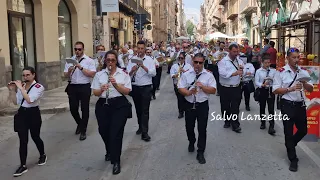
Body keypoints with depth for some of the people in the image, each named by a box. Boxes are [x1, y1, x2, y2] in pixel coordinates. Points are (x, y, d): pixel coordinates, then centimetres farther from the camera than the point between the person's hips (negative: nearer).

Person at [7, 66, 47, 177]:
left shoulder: (39, 87, -12)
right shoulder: (21, 86, 5)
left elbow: (29, 100, -26)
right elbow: (15, 102, 7)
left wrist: (20, 87, -22)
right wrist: (12, 90, -4)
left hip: (33, 114, -4)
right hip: (21, 114, 4)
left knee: (35, 137, 12)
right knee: (23, 141, 1)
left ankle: (42, 155, 40)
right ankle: (23, 166, 6)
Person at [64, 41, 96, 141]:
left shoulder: (89, 61, -3)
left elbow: (92, 74, -13)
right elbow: (65, 75, 7)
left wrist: (81, 67, -18)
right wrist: (69, 71, -14)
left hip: (85, 87, -3)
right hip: (72, 87, 3)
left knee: (84, 109, 4)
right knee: (73, 108, 6)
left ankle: (83, 131, 17)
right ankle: (80, 123, 35)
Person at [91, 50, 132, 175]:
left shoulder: (123, 73, 1)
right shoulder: (99, 74, 6)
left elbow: (127, 91, -4)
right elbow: (95, 93, 4)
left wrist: (116, 84, -18)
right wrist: (101, 89, -18)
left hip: (119, 105, -3)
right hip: (103, 105, 3)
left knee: (116, 132, -7)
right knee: (104, 131, 7)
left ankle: (116, 161, 1)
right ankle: (110, 152, 38)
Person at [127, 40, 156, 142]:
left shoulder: (150, 60, -1)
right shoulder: (132, 60, 5)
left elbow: (153, 73, -14)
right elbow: (128, 74, -2)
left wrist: (143, 66, -24)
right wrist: (132, 70, -23)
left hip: (146, 88, -3)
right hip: (135, 87, 3)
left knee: (145, 110, -6)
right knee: (138, 109, 15)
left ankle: (144, 133, -6)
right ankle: (141, 127, 32)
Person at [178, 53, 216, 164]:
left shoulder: (209, 75, -2)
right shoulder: (186, 74, 1)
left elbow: (213, 90, -6)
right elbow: (180, 88, -3)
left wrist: (202, 86, -20)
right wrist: (188, 92, -22)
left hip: (203, 105, -1)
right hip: (189, 104, 2)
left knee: (202, 129, 0)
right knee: (189, 127, 14)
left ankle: (200, 153, 11)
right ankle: (191, 143, 45)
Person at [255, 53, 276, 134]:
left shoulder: (273, 71, 2)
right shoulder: (258, 71, -1)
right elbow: (256, 82, -4)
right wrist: (262, 85, -20)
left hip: (271, 90, -1)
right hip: (262, 91, 1)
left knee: (271, 108, -5)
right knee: (262, 107, 13)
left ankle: (271, 126, -5)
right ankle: (263, 123, 30)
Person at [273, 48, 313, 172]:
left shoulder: (303, 72, 6)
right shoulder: (281, 72, -7)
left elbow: (311, 89, 7)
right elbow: (275, 90, -10)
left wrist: (305, 84, -15)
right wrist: (290, 89, -21)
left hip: (301, 105, 5)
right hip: (287, 105, -4)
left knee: (303, 130, 15)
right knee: (289, 132, 4)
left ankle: (290, 146, 43)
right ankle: (293, 160, 16)